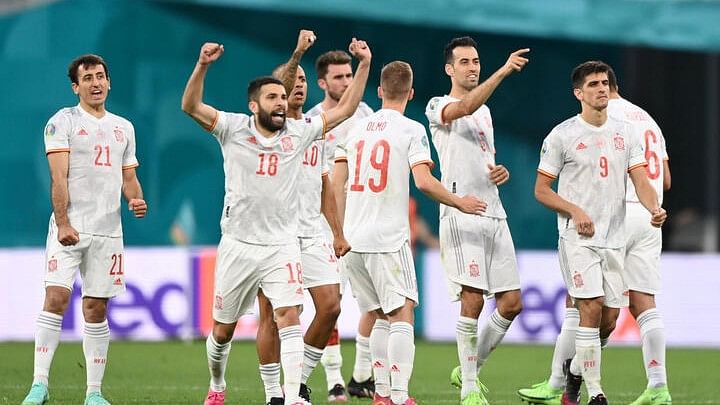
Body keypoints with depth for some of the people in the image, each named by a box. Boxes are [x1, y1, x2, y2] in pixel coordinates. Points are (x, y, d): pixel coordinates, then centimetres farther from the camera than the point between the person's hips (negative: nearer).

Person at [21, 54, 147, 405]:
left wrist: (136, 200, 0)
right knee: (56, 297, -15)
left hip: (108, 231, 4)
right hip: (70, 228, -4)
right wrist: (62, 224, -18)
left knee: (97, 308, 4)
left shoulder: (123, 127, 17)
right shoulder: (63, 122, 0)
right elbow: (59, 178, -8)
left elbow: (128, 178, 23)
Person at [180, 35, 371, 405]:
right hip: (238, 246, -1)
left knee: (289, 319, -16)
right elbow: (190, 106, -15)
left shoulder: (298, 133, 3)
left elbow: (346, 109, 4)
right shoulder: (234, 129, -4)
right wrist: (203, 65, -30)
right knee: (222, 329, 11)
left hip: (281, 246, 1)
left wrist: (364, 65, -6)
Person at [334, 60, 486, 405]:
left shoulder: (356, 128, 11)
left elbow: (335, 184, 12)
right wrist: (459, 203, 0)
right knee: (401, 315, -5)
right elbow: (424, 182, -15)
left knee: (383, 316, 15)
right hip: (389, 237, -6)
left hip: (354, 238, 6)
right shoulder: (411, 130, -5)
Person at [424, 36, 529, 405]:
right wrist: (503, 71, -35)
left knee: (511, 303, 3)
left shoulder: (485, 111, 22)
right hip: (460, 216, -7)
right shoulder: (438, 107, -1)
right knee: (472, 300, -12)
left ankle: (470, 368, 20)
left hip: (494, 215, 7)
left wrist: (501, 172, 8)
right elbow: (466, 107, -25)